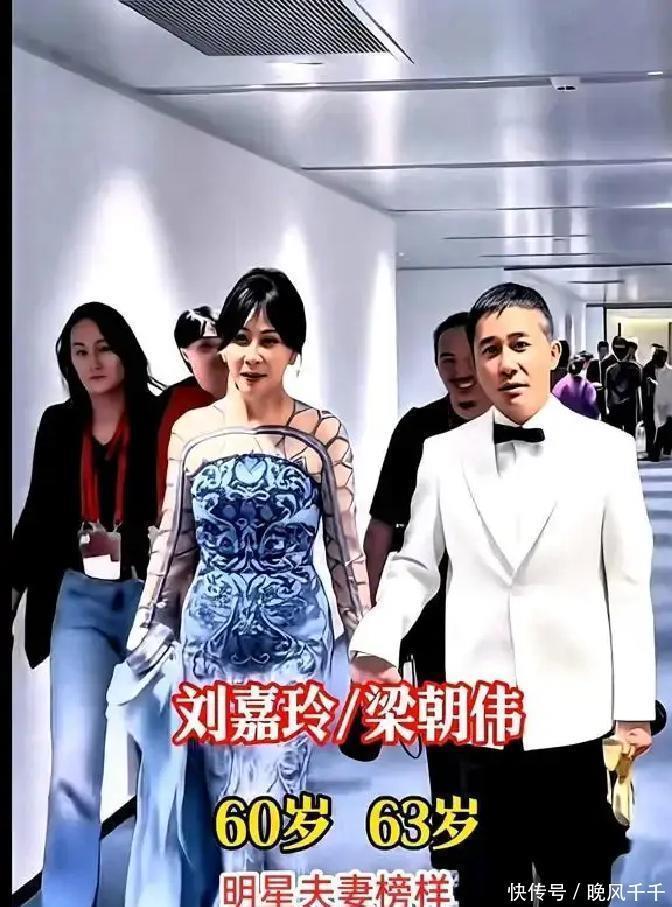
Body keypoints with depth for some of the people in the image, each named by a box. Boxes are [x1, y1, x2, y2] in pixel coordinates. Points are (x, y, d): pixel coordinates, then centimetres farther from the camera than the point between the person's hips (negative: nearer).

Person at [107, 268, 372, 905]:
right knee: (200, 813, 10)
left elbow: (345, 547, 0)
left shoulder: (321, 433, -5)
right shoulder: (191, 430, 2)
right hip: (207, 637, 3)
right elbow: (172, 546, 9)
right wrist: (143, 636, 10)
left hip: (293, 640, -2)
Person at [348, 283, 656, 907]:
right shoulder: (443, 454, 1)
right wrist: (376, 641, -13)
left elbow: (629, 585, -1)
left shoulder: (607, 450, -3)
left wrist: (635, 705, -1)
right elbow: (416, 566, 5)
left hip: (575, 716, -1)